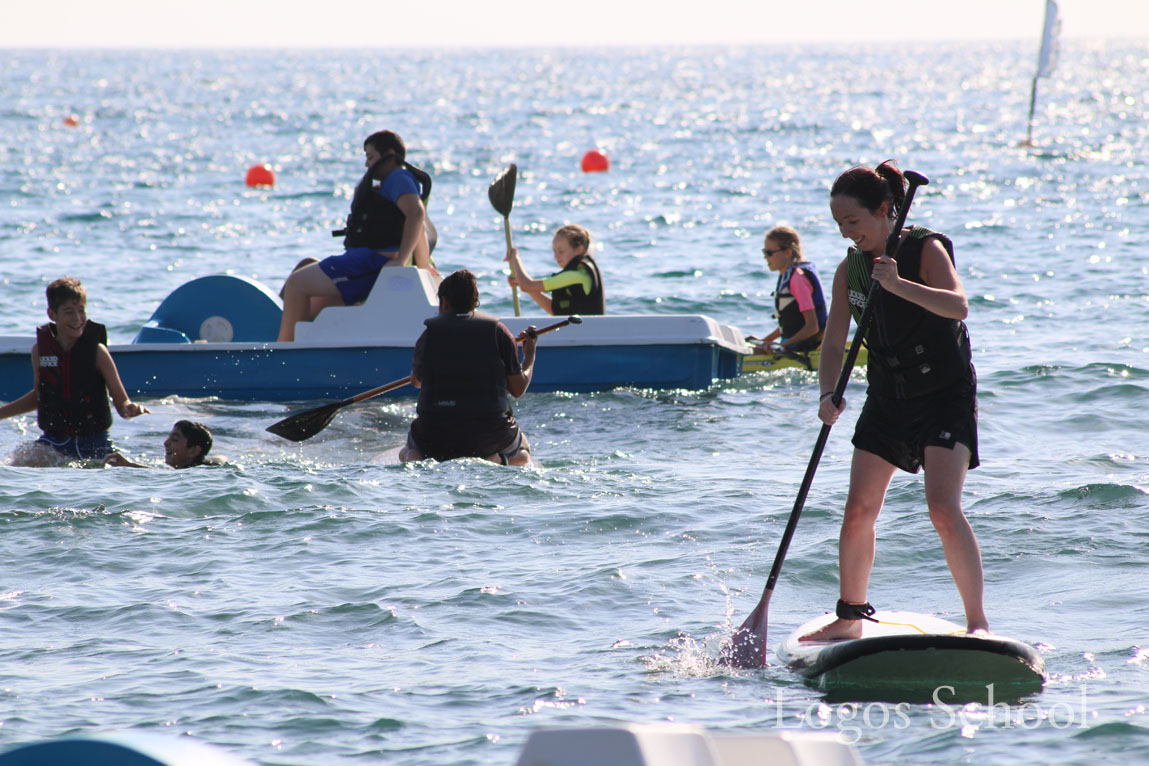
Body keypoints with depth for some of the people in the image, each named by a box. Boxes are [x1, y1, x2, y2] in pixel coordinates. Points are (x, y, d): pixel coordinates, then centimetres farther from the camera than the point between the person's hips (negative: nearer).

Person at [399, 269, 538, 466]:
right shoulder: (497, 330, 1)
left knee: (407, 452, 33)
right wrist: (530, 356, 22)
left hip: (435, 433, 1)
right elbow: (518, 389, 3)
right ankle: (494, 460, -6)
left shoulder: (430, 333, 3)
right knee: (521, 453, 31)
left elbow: (416, 381, 20)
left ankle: (414, 459, -6)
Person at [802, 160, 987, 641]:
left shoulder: (927, 250, -16)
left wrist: (898, 285, -46)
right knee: (859, 510, 3)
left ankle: (978, 620, -13)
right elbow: (833, 344, -2)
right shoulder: (850, 270, 1)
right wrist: (829, 394, -21)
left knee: (943, 508, -19)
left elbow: (958, 306, -33)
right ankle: (850, 617, 19)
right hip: (887, 400, 6)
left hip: (946, 398, -6)